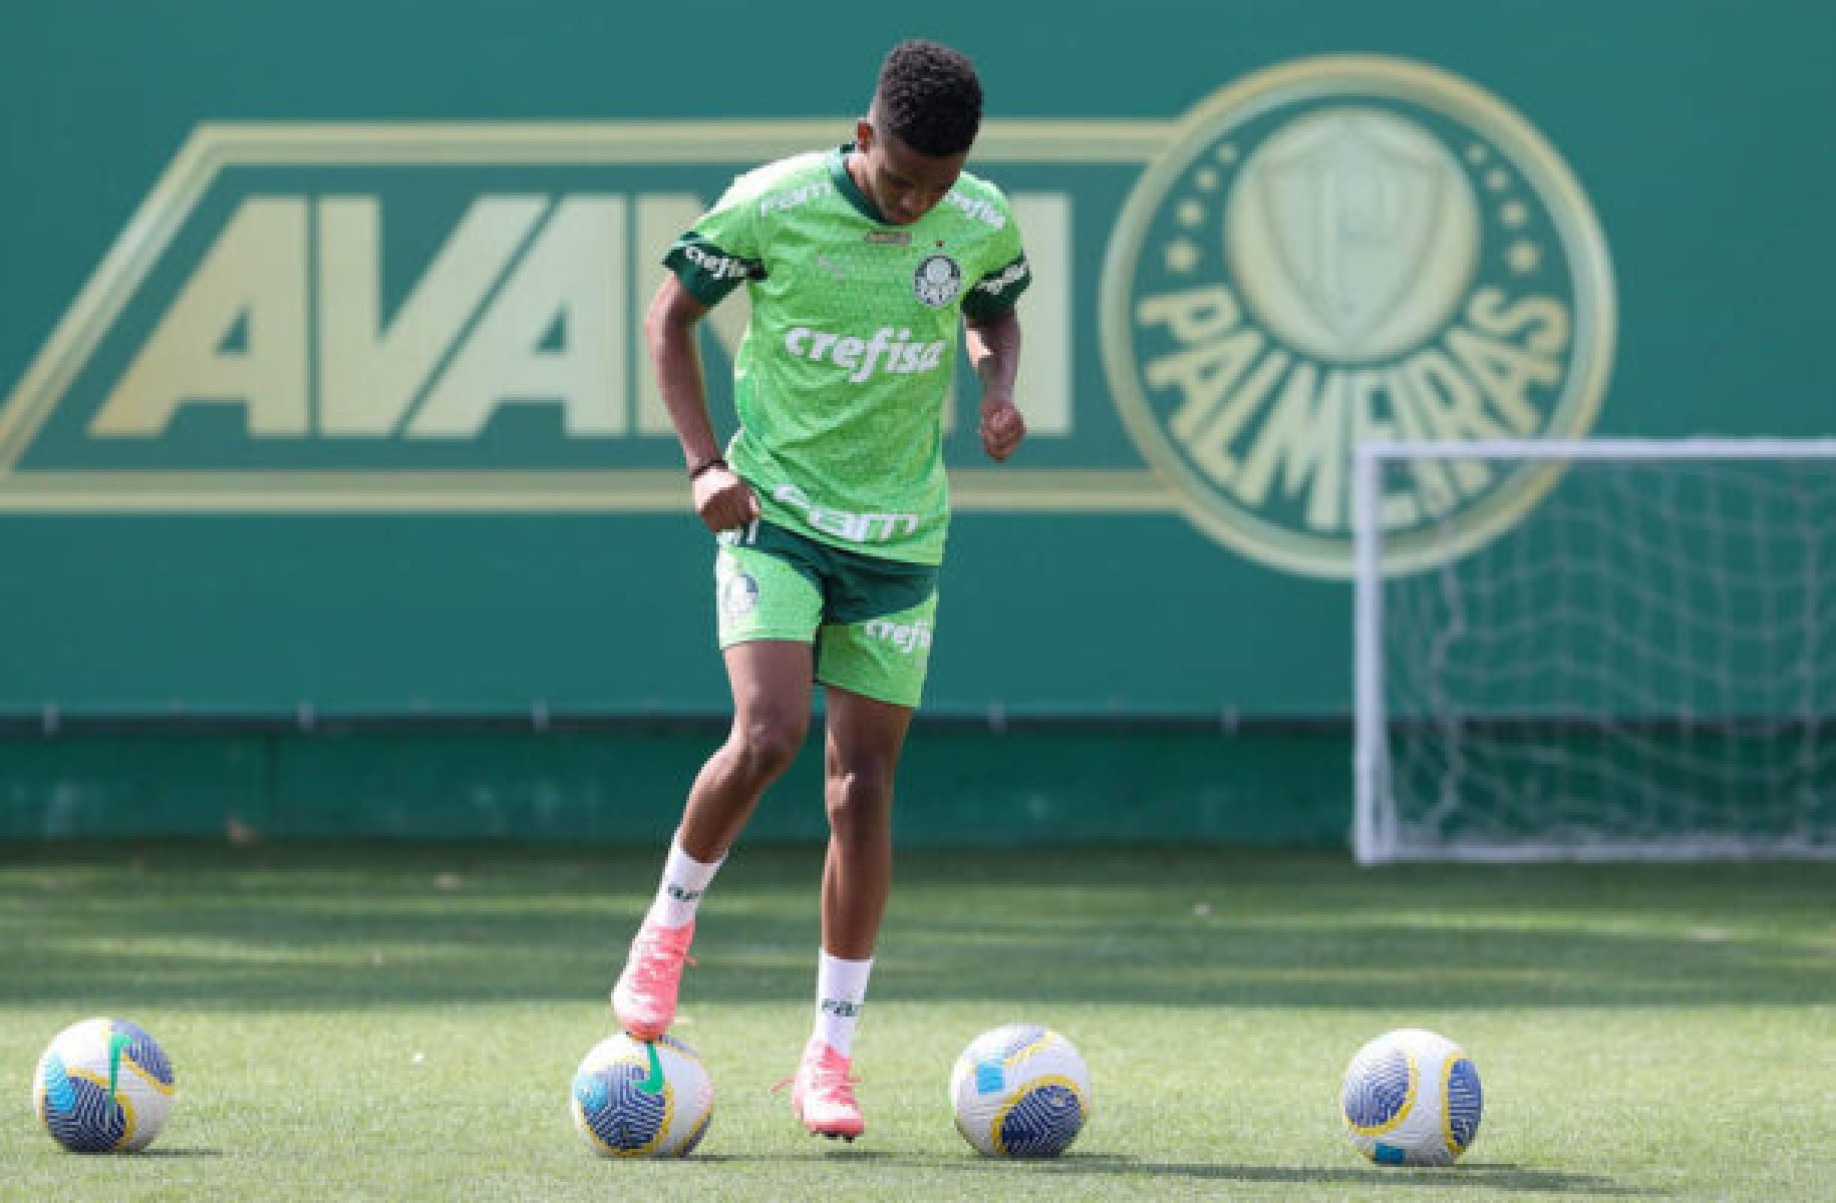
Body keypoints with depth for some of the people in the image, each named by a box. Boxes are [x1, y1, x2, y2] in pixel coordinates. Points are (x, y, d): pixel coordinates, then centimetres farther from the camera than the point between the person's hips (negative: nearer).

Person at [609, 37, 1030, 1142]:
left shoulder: (984, 225, -5)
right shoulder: (771, 207, -14)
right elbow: (670, 315, 0)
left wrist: (1000, 387, -5)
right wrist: (705, 460, -10)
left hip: (899, 538, 3)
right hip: (774, 513, -3)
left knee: (864, 782, 1)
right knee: (768, 735, -22)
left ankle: (832, 1055, 8)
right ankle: (669, 927, 6)